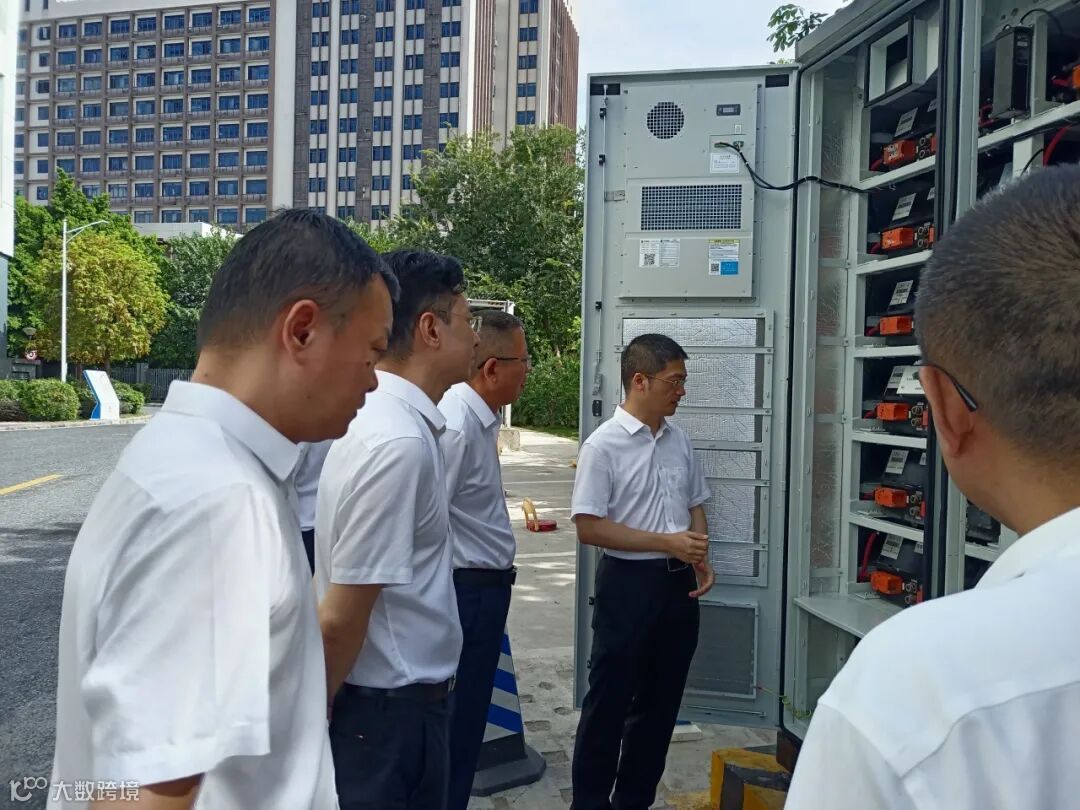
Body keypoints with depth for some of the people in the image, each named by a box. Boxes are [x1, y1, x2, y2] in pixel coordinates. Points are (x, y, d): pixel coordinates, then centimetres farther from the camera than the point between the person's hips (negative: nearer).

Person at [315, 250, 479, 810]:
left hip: (403, 698, 8)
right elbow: (341, 617, -23)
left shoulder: (388, 420, 2)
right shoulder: (399, 441, -25)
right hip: (391, 707, -8)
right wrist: (316, 719, -8)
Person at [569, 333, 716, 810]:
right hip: (629, 583, -6)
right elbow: (589, 527, -17)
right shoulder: (603, 445, -13)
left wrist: (701, 558, 0)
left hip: (678, 583, 7)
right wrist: (666, 542, -19)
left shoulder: (678, 440, 7)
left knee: (660, 700, 15)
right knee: (609, 702, 4)